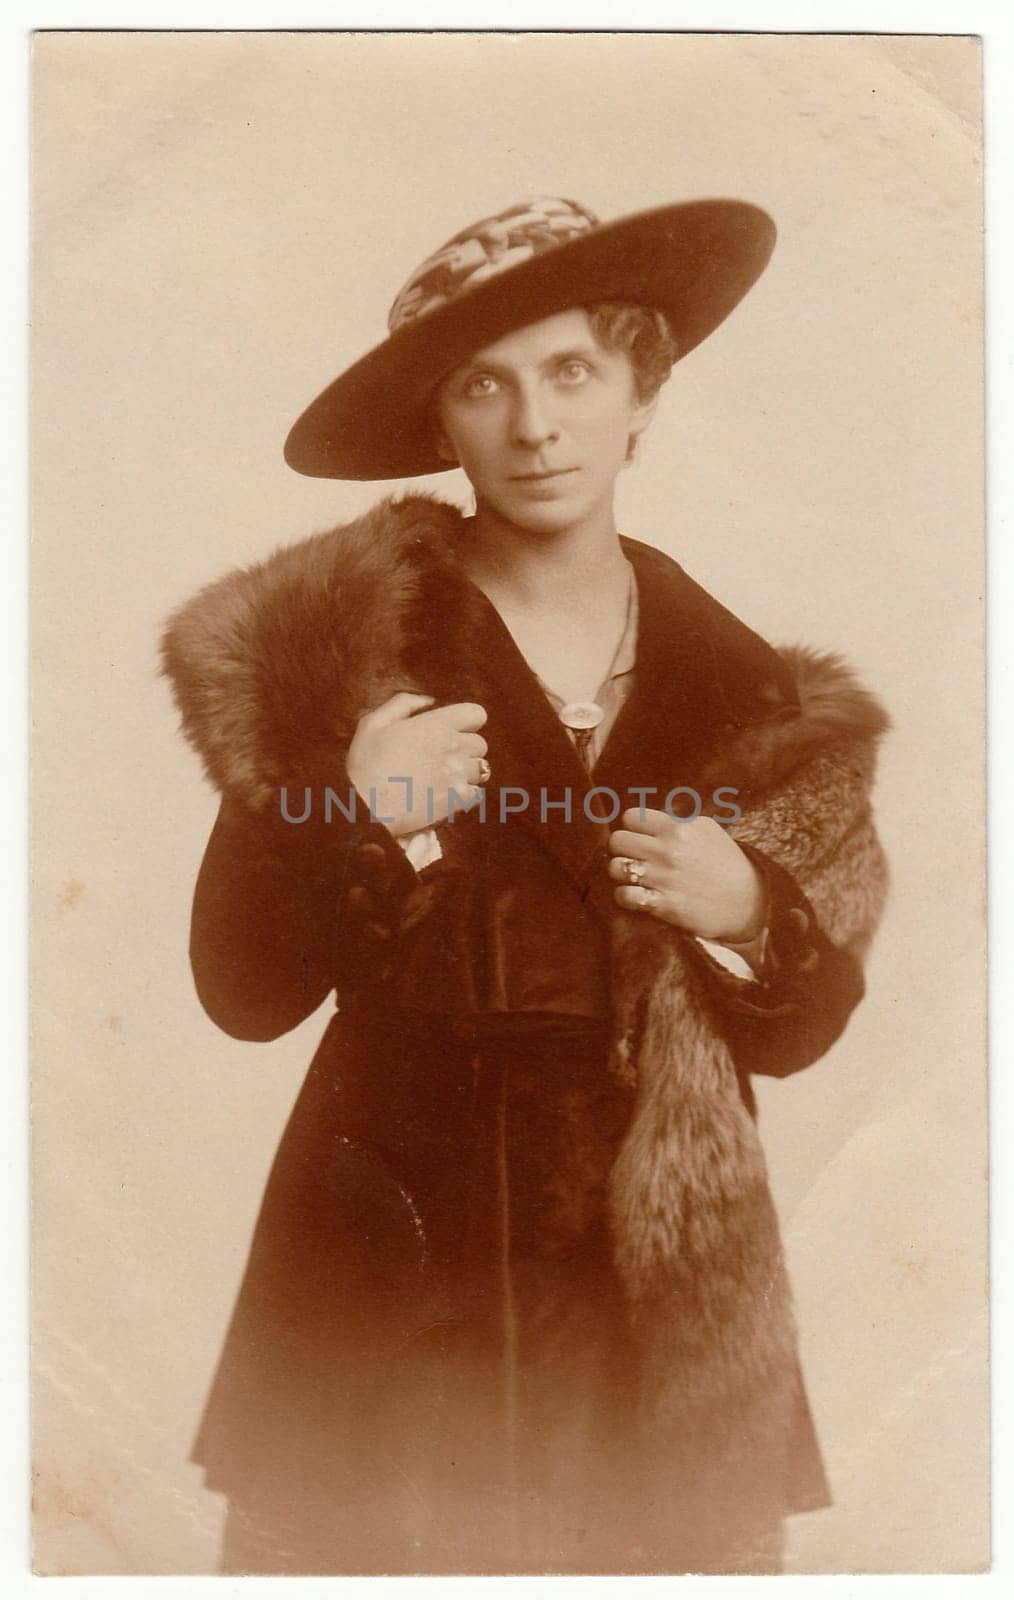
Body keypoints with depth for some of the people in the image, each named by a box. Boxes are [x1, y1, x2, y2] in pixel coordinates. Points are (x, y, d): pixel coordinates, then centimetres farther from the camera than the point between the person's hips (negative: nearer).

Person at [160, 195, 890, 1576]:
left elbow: (801, 1029, 9)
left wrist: (751, 913, -11)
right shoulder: (335, 646, -4)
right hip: (390, 1286, -1)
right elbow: (244, 991, -4)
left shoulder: (760, 701, 2)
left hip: (658, 1298, 2)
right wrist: (352, 818, -19)